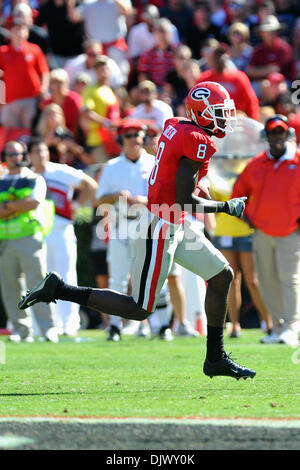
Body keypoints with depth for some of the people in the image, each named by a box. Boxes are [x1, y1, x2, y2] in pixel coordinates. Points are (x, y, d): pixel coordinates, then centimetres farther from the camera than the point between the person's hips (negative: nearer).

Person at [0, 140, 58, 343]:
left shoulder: (35, 179, 9)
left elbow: (34, 202, -9)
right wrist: (19, 206, -8)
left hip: (30, 237, -4)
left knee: (37, 283, -11)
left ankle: (49, 328, -12)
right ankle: (21, 329, 7)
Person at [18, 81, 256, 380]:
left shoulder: (174, 127, 7)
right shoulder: (197, 142, -19)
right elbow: (184, 201, -21)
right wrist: (226, 207, -9)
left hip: (174, 226, 10)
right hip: (162, 230, -10)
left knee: (222, 276, 15)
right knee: (139, 310, -2)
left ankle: (216, 358, 21)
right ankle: (58, 289, 2)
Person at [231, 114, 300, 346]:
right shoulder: (256, 164, 6)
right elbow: (239, 190, 19)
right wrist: (244, 214, 8)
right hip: (262, 232, 5)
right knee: (268, 282, 6)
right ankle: (279, 328, 15)